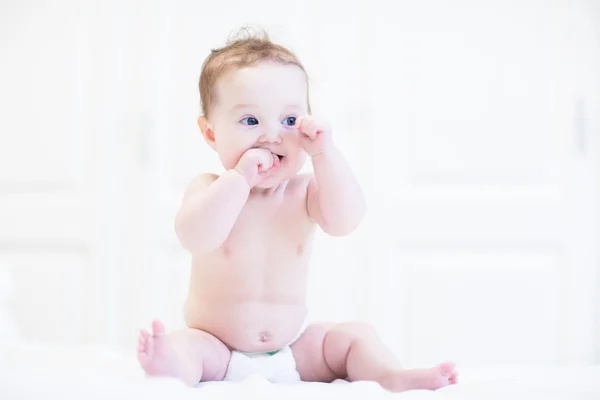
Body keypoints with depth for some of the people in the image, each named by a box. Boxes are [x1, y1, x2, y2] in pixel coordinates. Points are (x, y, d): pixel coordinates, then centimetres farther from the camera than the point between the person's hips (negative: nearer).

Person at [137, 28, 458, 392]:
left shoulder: (305, 192, -3)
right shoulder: (209, 189, -9)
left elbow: (344, 221, -24)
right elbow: (196, 238, -30)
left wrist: (324, 152, -30)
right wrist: (241, 176, -33)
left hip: (293, 349, 3)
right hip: (216, 349, -3)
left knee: (357, 337, -8)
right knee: (184, 345, -30)